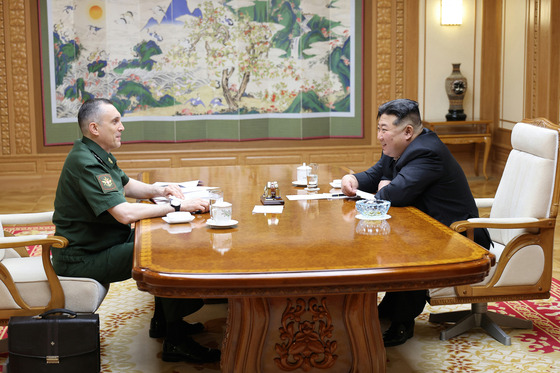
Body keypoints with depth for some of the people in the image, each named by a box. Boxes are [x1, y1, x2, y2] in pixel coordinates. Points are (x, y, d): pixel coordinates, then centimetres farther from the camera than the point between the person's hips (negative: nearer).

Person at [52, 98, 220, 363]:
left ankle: (163, 321, 18)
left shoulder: (99, 155, 10)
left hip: (102, 242, 11)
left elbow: (126, 185, 25)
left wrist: (159, 190, 5)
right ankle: (176, 343, -10)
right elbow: (125, 213, -33)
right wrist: (177, 206, -26)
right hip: (83, 259, -11)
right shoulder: (85, 163, -25)